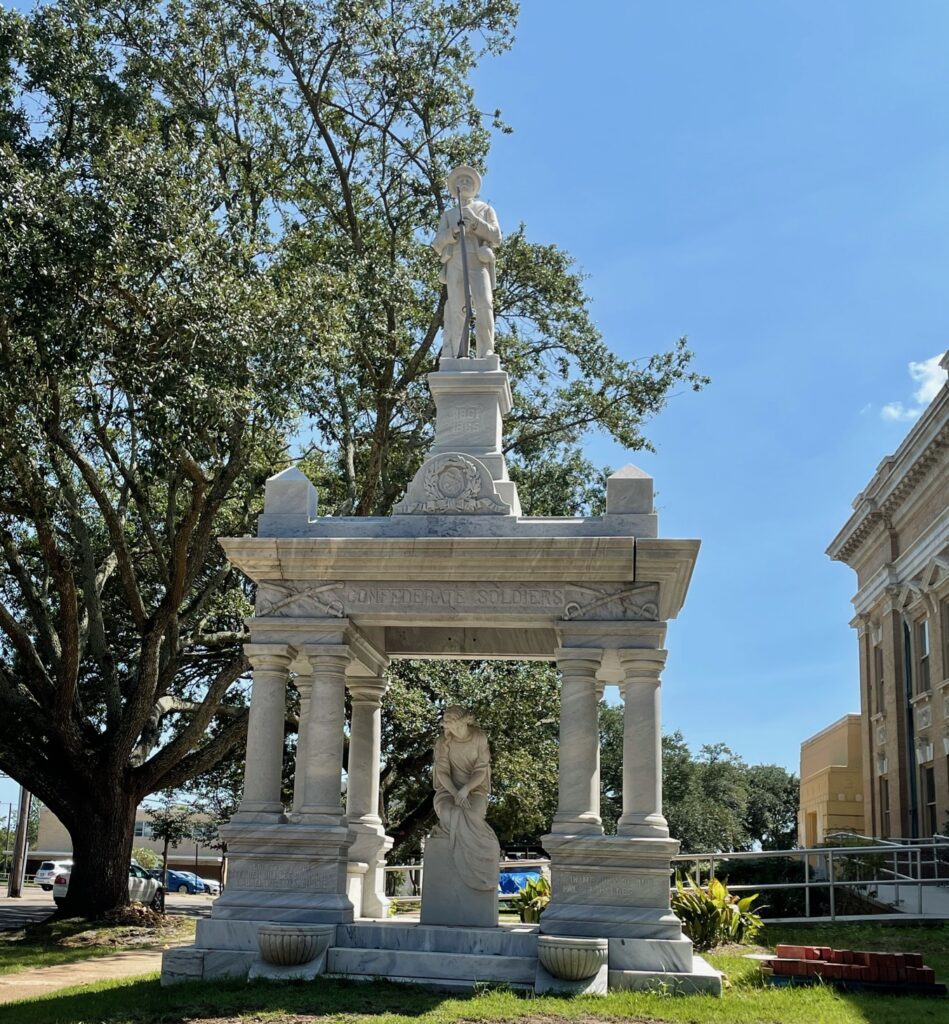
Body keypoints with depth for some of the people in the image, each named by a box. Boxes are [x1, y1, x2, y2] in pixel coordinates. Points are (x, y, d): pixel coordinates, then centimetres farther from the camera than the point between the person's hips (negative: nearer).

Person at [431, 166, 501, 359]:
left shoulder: (486, 210, 23)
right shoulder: (448, 215, 25)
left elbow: (496, 238, 9)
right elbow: (437, 244, 13)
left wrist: (475, 222, -4)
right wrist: (453, 232, -7)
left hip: (479, 263, -1)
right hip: (455, 264, 1)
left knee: (484, 305, -22)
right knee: (455, 309, -15)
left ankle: (486, 354, -27)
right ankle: (451, 357, -24)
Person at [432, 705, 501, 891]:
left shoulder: (480, 738, -5)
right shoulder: (443, 742, -4)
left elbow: (481, 772, -8)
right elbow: (442, 773, -9)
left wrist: (465, 790, -25)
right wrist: (456, 794, -25)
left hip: (473, 791, 0)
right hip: (449, 792, 0)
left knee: (469, 818, -38)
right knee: (459, 817, -35)